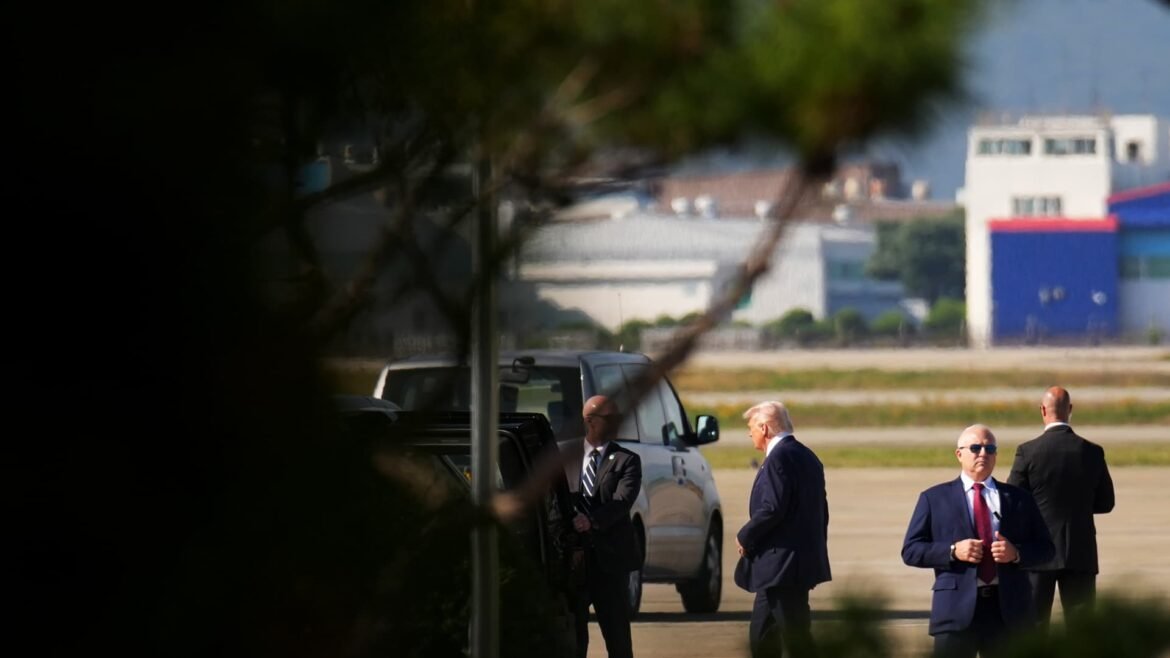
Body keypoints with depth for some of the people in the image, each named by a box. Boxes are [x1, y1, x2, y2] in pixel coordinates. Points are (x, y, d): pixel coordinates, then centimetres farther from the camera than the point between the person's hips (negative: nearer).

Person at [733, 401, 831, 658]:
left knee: (796, 637, -8)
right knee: (762, 637, 16)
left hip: (782, 564, -10)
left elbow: (772, 509, -23)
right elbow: (821, 511, 17)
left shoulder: (779, 458, -15)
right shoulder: (807, 457, 15)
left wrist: (745, 537, -9)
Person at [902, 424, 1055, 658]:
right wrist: (953, 551, -12)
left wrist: (1016, 553, -9)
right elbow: (910, 550, 3)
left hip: (1010, 608, 2)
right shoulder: (934, 498, 9)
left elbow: (1044, 547, 12)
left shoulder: (1019, 499, 15)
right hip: (957, 609, -2)